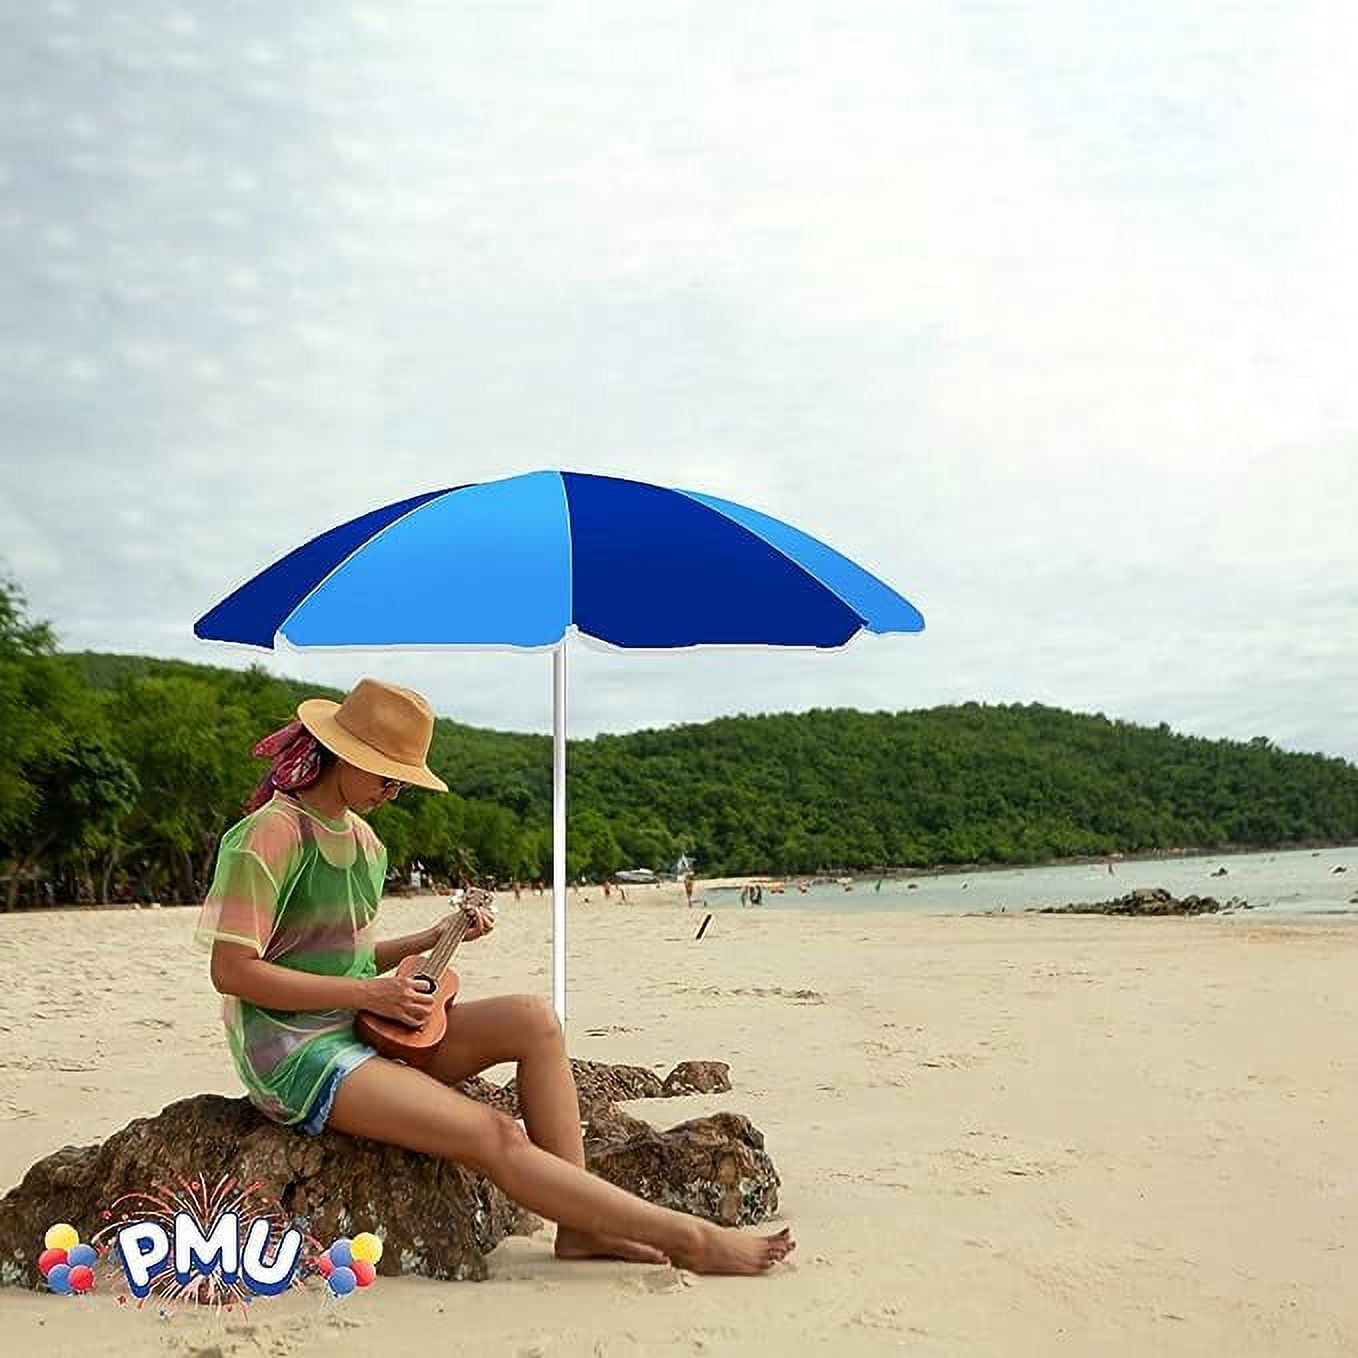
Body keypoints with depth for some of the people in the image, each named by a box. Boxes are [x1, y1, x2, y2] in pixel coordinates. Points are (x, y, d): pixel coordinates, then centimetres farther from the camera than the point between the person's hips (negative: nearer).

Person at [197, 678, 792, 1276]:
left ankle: (581, 1224, -10)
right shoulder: (275, 832, -14)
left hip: (365, 1028, 8)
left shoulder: (358, 835, 13)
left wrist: (431, 939, 7)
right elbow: (232, 971, -18)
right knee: (496, 1136, -20)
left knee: (533, 1019, -12)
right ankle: (690, 1238, -15)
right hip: (295, 1052, -8)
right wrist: (366, 993, -19)